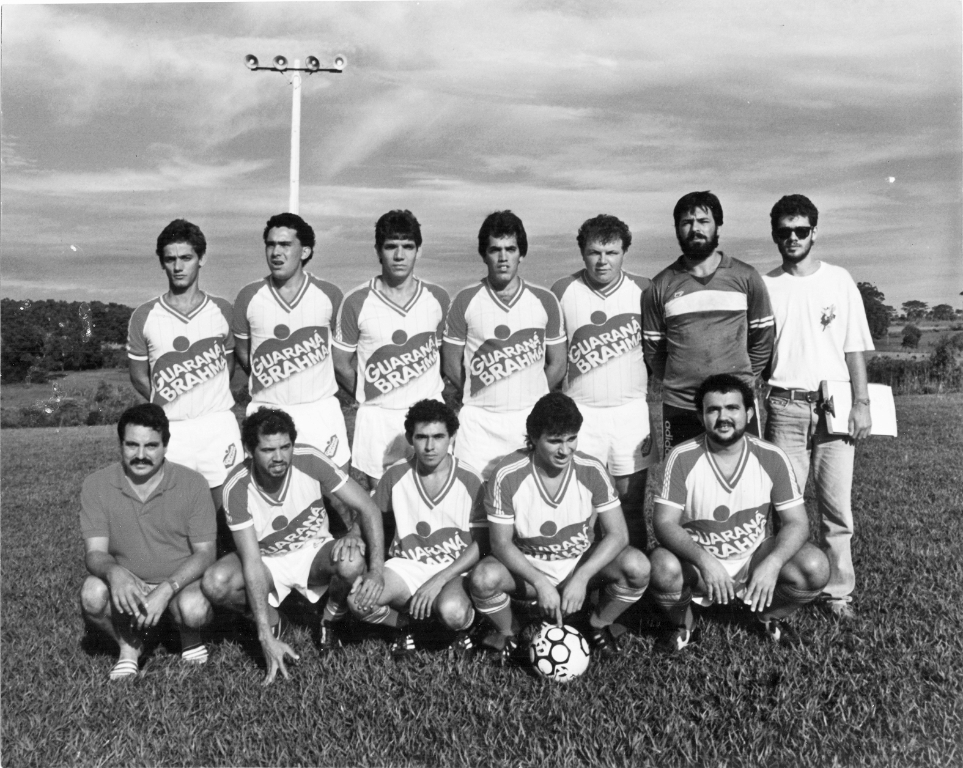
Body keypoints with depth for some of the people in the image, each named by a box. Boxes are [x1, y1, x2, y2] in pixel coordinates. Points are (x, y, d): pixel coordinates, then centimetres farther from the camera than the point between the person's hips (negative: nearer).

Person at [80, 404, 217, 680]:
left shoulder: (192, 484, -11)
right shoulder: (96, 486, -7)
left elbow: (205, 553, -11)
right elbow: (95, 552, -11)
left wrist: (166, 591, -27)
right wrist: (114, 572, -36)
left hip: (182, 582, -2)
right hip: (127, 585, 2)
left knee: (194, 609, -34)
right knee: (92, 594, -30)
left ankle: (191, 639, 4)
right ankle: (128, 645, 2)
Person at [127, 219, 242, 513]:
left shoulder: (222, 310, 3)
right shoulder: (144, 317, 1)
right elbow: (139, 376, 8)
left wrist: (208, 400, 2)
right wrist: (171, 407, 1)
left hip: (218, 425, 1)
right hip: (169, 430, 0)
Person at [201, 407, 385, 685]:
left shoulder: (309, 459, -23)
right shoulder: (237, 488, -24)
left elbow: (367, 507, -20)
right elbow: (252, 563, -26)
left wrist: (376, 570, -33)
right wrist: (266, 637, -32)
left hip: (314, 551, 0)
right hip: (267, 560, 0)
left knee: (352, 563, -34)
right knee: (214, 584, -29)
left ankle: (330, 622, 0)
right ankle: (273, 621, 3)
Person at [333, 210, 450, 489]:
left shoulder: (437, 298, 0)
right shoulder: (357, 302, -7)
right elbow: (341, 364, 3)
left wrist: (427, 393, 7)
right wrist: (369, 396, 7)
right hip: (377, 416, -1)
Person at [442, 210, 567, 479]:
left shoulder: (544, 300, 1)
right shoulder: (466, 300, -2)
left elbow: (557, 363, 9)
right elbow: (451, 363, 4)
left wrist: (530, 395, 10)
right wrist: (483, 396, 8)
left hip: (532, 418, 1)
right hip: (480, 420, -1)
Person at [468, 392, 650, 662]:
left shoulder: (592, 470, -16)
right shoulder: (507, 475, -20)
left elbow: (617, 534, -15)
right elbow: (501, 542, -16)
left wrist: (581, 578, -28)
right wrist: (541, 583, -29)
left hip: (581, 563, 2)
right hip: (527, 569, -1)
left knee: (637, 567, -26)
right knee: (484, 578, -33)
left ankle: (598, 626, 6)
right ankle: (509, 633, 2)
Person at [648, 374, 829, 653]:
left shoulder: (771, 458, -10)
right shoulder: (682, 458, -16)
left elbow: (797, 522, -10)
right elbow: (664, 522, -20)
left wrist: (772, 563, -31)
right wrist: (704, 560, -38)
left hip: (753, 558, 2)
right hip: (698, 561, -2)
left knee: (815, 568, -22)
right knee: (663, 568, -34)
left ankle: (770, 617, 11)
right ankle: (682, 625, 2)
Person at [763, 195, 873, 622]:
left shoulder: (839, 280, 6)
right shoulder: (764, 285, 5)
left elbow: (855, 347, 5)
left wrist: (861, 403, -3)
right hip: (785, 407, 0)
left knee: (837, 507, 2)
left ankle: (838, 592, 13)